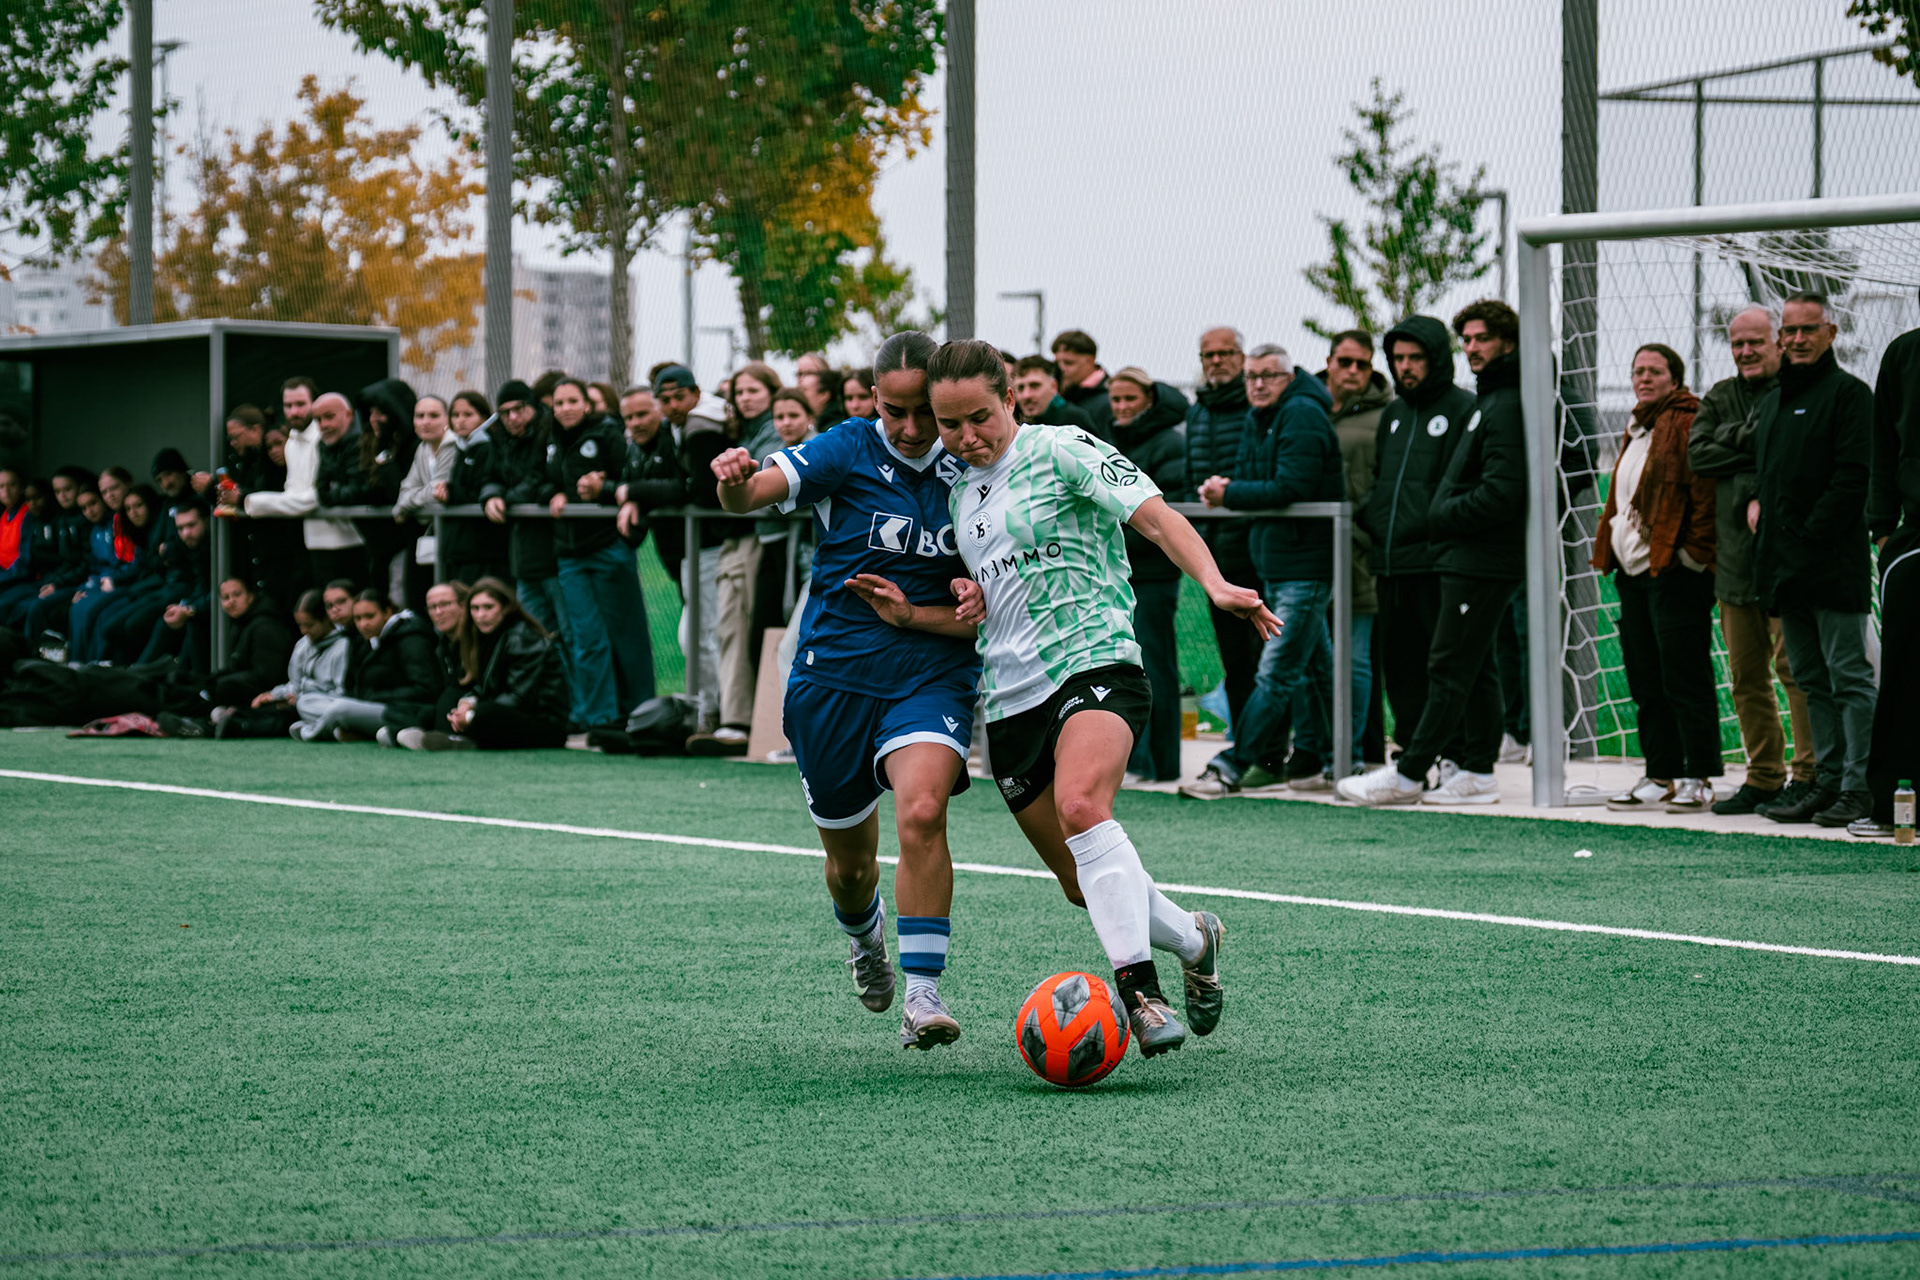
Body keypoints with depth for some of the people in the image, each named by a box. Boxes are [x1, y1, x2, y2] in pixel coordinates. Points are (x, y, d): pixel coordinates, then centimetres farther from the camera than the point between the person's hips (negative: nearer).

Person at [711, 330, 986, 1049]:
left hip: (932, 679, 0)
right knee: (850, 862, 12)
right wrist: (736, 484, -47)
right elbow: (760, 489, -23)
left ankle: (923, 995, -24)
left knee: (922, 812, -28)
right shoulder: (847, 451, -6)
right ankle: (865, 938, 48)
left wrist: (912, 615, -14)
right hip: (832, 678, 0)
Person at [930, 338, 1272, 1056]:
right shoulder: (960, 492, 18)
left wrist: (1214, 583, -28)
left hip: (1094, 665, -7)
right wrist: (973, 604, 8)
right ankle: (1193, 940, 32)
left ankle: (1139, 989, -37)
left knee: (1081, 807, -34)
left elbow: (1153, 514, -11)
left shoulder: (1061, 451, -3)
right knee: (1083, 883, 6)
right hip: (1010, 698, 7)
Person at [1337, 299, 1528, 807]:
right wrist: (1444, 519, 11)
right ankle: (1477, 770, 14)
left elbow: (1500, 494, -22)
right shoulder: (1489, 403, 19)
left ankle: (1408, 774, -8)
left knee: (1449, 668, -8)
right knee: (1474, 669, 11)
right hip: (1466, 557, 11)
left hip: (1480, 560, -11)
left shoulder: (1508, 407, -14)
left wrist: (1439, 518, -12)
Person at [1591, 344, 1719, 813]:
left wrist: (1694, 551, -18)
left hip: (1674, 572, -10)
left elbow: (1705, 490, -15)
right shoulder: (1638, 430, 21)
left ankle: (1698, 779, -2)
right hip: (1633, 571, 10)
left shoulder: (1688, 423, -8)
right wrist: (1610, 550, 19)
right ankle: (1661, 776, 15)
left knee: (1684, 677, -6)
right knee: (1646, 681, 10)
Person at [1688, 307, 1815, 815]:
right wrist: (1754, 439, -9)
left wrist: (1766, 502, -19)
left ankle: (1808, 772, -5)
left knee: (1793, 664, -9)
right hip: (1735, 554, 7)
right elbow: (1698, 454, 2)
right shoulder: (1719, 399, 17)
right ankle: (1763, 776, 16)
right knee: (1746, 673, 9)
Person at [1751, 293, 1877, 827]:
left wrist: (1812, 536, -17)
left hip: (1834, 563, -8)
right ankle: (1829, 779, 14)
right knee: (1812, 679, 10)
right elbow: (1761, 464, 29)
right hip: (1784, 564, 8)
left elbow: (1853, 475, -14)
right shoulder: (1772, 401, 20)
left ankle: (1859, 788, -7)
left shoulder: (1849, 393, -5)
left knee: (1848, 676, -7)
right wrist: (1755, 502, 7)